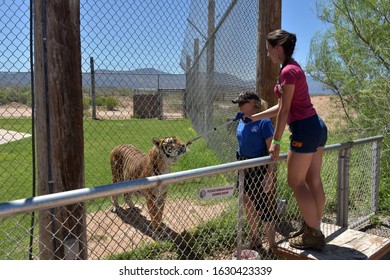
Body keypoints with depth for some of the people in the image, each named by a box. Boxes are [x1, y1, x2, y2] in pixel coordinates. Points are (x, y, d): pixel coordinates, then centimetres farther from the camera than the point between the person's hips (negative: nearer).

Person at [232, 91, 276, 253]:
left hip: (259, 171, -8)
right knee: (249, 207, 17)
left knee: (263, 209, -1)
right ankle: (255, 242, 35)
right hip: (244, 169, 8)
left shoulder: (264, 122, -14)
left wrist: (269, 175, -21)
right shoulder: (241, 121, 7)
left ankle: (272, 247, 14)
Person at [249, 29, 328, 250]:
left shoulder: (288, 71, -14)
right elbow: (282, 107, 19)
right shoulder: (293, 68, 16)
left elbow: (284, 110, -15)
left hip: (305, 129, -10)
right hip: (316, 126, 10)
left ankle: (314, 234, 10)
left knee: (296, 182, 1)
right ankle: (313, 229, 24)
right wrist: (254, 117, 22)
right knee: (314, 182, 13)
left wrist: (276, 141, -11)